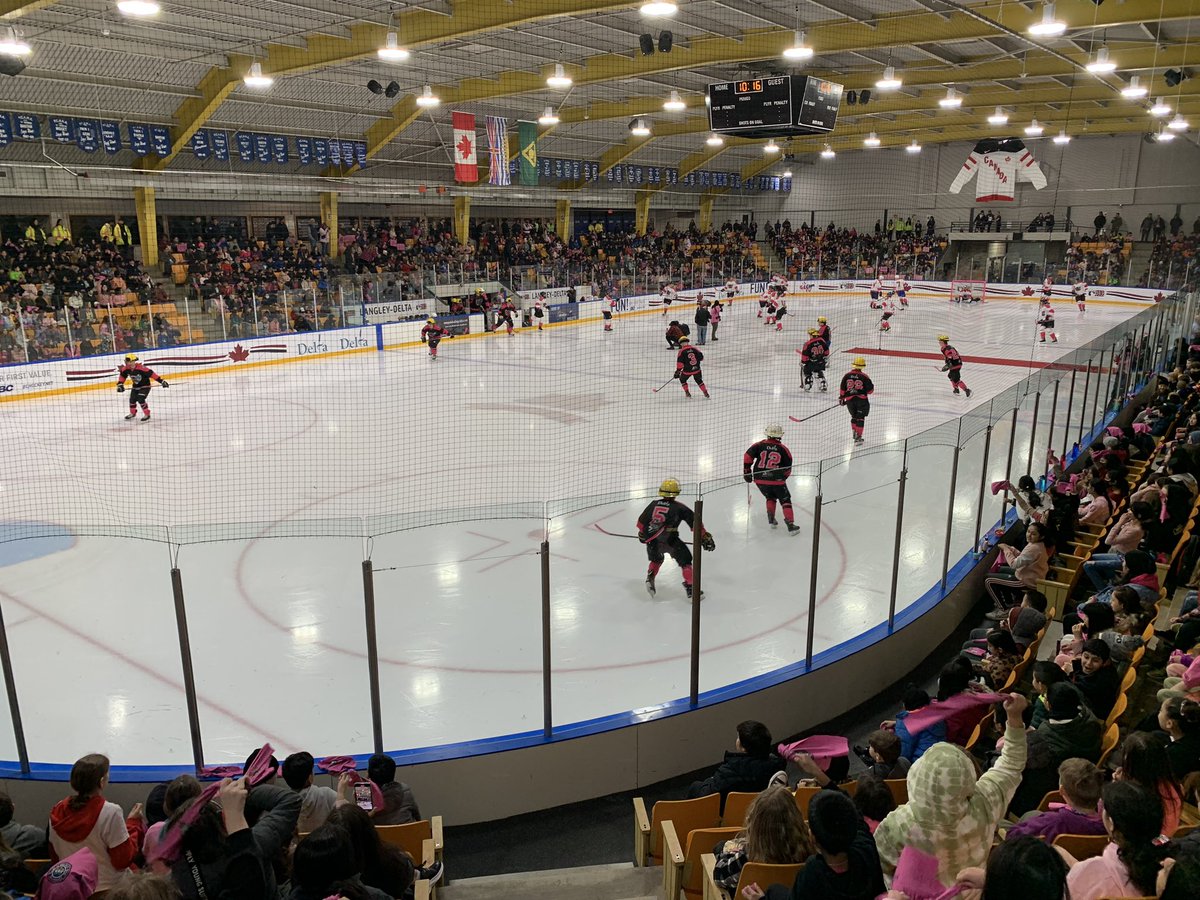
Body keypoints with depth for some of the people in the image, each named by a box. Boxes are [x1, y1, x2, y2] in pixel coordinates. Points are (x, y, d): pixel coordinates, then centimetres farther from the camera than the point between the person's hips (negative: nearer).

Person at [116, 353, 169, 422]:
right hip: (135, 386, 6)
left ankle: (147, 415, -4)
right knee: (132, 400, 3)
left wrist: (161, 381, -29)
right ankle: (133, 413, 31)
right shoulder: (126, 369, -11)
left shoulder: (141, 368, -30)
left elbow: (151, 373, -28)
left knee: (140, 399, -20)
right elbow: (122, 376, 8)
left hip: (145, 386, -6)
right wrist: (120, 384, 0)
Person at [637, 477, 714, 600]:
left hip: (652, 540, 4)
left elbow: (641, 521, 22)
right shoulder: (680, 507, 4)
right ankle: (690, 590, 6)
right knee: (685, 560, 12)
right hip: (669, 540, -4)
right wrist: (704, 537, 10)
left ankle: (650, 579, 17)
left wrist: (642, 534, 40)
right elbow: (694, 523, 2)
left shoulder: (653, 504, 14)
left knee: (656, 559, 33)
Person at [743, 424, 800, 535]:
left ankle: (771, 519, 18)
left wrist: (747, 472, 3)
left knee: (770, 497, 28)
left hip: (760, 479, 2)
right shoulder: (783, 449, 2)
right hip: (776, 480, -2)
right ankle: (790, 525, 4)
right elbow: (787, 468, 7)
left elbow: (748, 456, -6)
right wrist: (782, 478, 24)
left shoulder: (760, 445, 1)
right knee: (785, 500, 11)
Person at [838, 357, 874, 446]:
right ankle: (858, 437, -3)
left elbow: (842, 388, 6)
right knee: (860, 418, 1)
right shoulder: (864, 376, -8)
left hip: (850, 400, 3)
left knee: (854, 416, 21)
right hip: (862, 399, -3)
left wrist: (841, 398, 18)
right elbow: (870, 390, -3)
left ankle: (855, 433, 21)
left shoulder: (847, 375, 1)